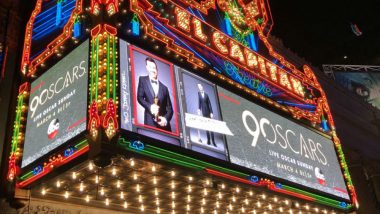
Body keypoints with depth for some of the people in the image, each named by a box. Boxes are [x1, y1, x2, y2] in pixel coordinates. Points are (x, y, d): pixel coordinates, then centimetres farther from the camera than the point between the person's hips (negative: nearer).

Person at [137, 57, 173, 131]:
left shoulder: (164, 88, 18)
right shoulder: (142, 80, 13)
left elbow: (169, 108, 13)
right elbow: (140, 97, 3)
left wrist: (166, 118, -7)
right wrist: (150, 107, -15)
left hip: (164, 123, 3)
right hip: (150, 122, -2)